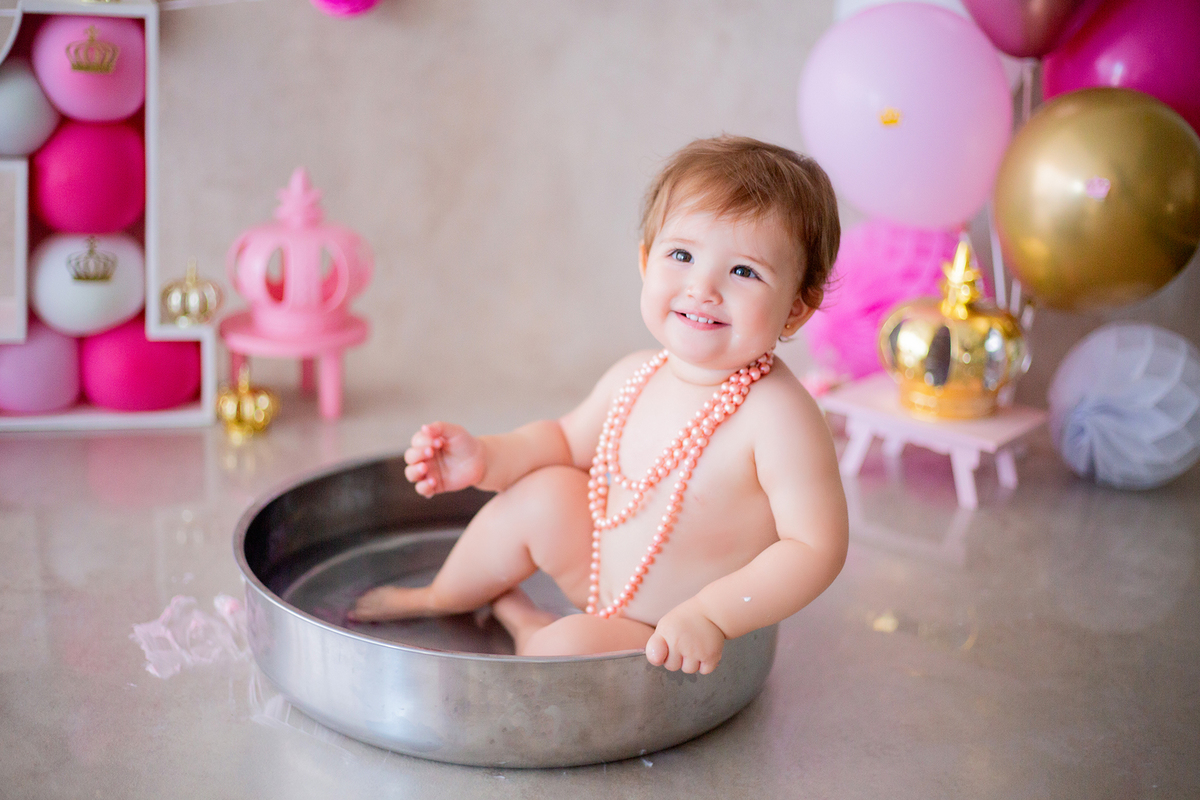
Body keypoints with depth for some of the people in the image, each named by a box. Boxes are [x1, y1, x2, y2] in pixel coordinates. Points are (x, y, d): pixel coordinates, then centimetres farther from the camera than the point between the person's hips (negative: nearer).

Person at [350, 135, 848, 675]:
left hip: (682, 649, -7)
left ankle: (530, 631, 7)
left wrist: (711, 614, -36)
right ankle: (440, 599, 25)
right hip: (607, 583, 7)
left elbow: (817, 548, -27)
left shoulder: (779, 415, -28)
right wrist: (486, 458, -3)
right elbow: (565, 439, 14)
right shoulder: (633, 379, -5)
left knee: (570, 648, -30)